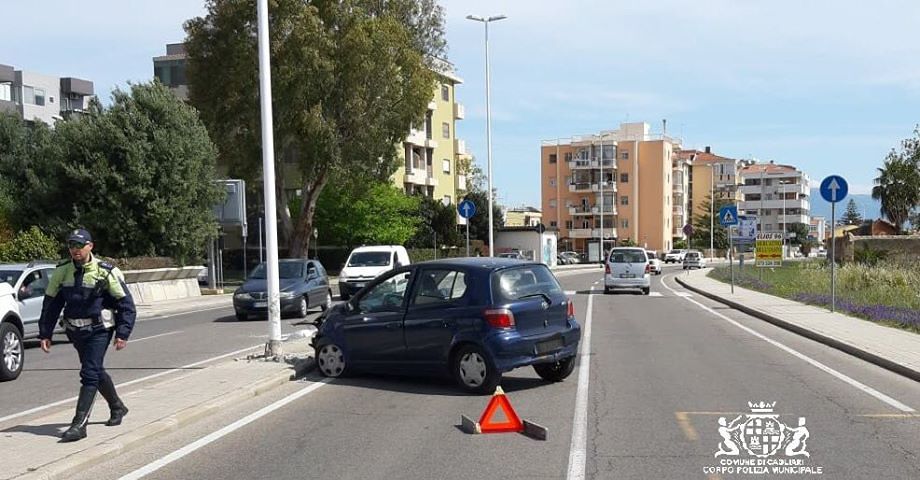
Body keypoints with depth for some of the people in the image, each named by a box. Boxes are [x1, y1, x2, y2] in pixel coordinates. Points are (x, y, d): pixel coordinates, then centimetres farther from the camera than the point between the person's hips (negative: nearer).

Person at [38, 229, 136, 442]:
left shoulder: (106, 272, -12)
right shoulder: (62, 271, 1)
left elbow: (126, 304, -8)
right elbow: (50, 304, 8)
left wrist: (123, 334, -13)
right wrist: (45, 334, 5)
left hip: (99, 331, -6)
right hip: (75, 332, 6)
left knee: (89, 375, -12)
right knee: (96, 372, 19)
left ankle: (79, 424, -10)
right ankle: (117, 407, 39)